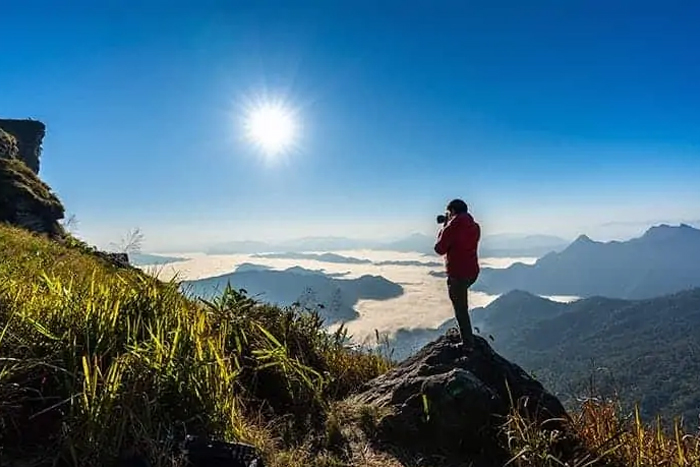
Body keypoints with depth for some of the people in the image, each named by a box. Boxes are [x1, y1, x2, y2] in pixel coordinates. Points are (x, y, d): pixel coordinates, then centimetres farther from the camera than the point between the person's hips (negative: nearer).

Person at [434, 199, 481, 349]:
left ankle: (468, 343, 10)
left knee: (461, 309, 3)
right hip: (473, 271, 8)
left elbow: (439, 249, -9)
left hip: (457, 273, -8)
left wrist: (443, 228, 0)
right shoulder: (475, 226, 5)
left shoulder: (452, 228, -17)